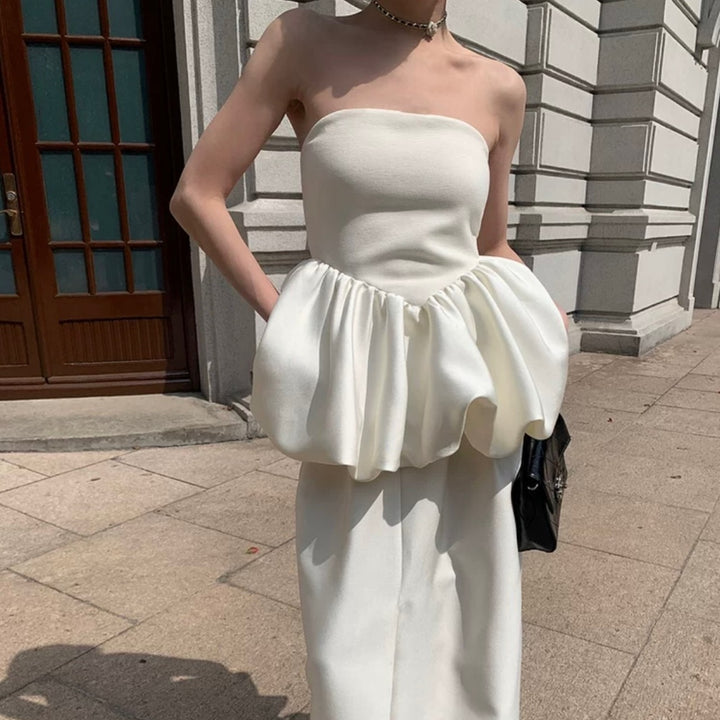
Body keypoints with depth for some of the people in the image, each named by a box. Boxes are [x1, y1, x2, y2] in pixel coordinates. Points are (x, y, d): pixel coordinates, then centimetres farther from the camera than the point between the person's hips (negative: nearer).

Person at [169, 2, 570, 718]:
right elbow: (195, 195, -3)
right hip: (354, 376, -2)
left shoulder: (497, 88, 6)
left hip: (464, 377, 3)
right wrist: (279, 315, -7)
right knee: (358, 607, 9)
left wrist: (543, 322, 0)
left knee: (467, 591, 16)